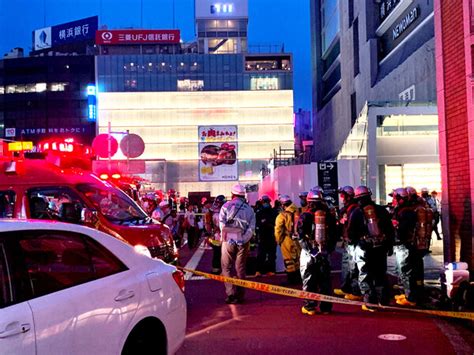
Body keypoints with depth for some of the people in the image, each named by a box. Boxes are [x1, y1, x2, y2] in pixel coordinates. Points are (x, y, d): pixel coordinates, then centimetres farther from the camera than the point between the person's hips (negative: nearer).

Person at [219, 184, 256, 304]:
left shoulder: (226, 206, -2)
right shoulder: (249, 209, 5)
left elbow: (222, 224, -8)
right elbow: (252, 228, -4)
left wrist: (224, 236, 2)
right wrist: (245, 239, -2)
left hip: (229, 240, -2)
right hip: (243, 241, 2)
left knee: (226, 267, 6)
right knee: (240, 268, 11)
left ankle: (231, 293, -5)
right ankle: (240, 295, 14)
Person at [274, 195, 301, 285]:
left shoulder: (282, 215, -13)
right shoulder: (297, 212, -1)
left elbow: (278, 230, -14)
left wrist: (279, 241, -1)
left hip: (287, 240, -5)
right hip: (297, 239, 5)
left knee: (288, 260, 4)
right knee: (297, 258, 16)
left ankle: (291, 279, 8)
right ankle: (298, 277, 26)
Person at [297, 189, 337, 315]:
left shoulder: (305, 216, -6)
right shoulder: (329, 216, 3)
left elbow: (301, 237, -11)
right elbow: (334, 235, 6)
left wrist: (309, 250, -7)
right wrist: (329, 249, 10)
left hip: (309, 253, -3)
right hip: (324, 253, 3)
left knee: (309, 280, 5)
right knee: (325, 280, 11)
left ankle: (309, 306, 6)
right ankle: (326, 307, 16)